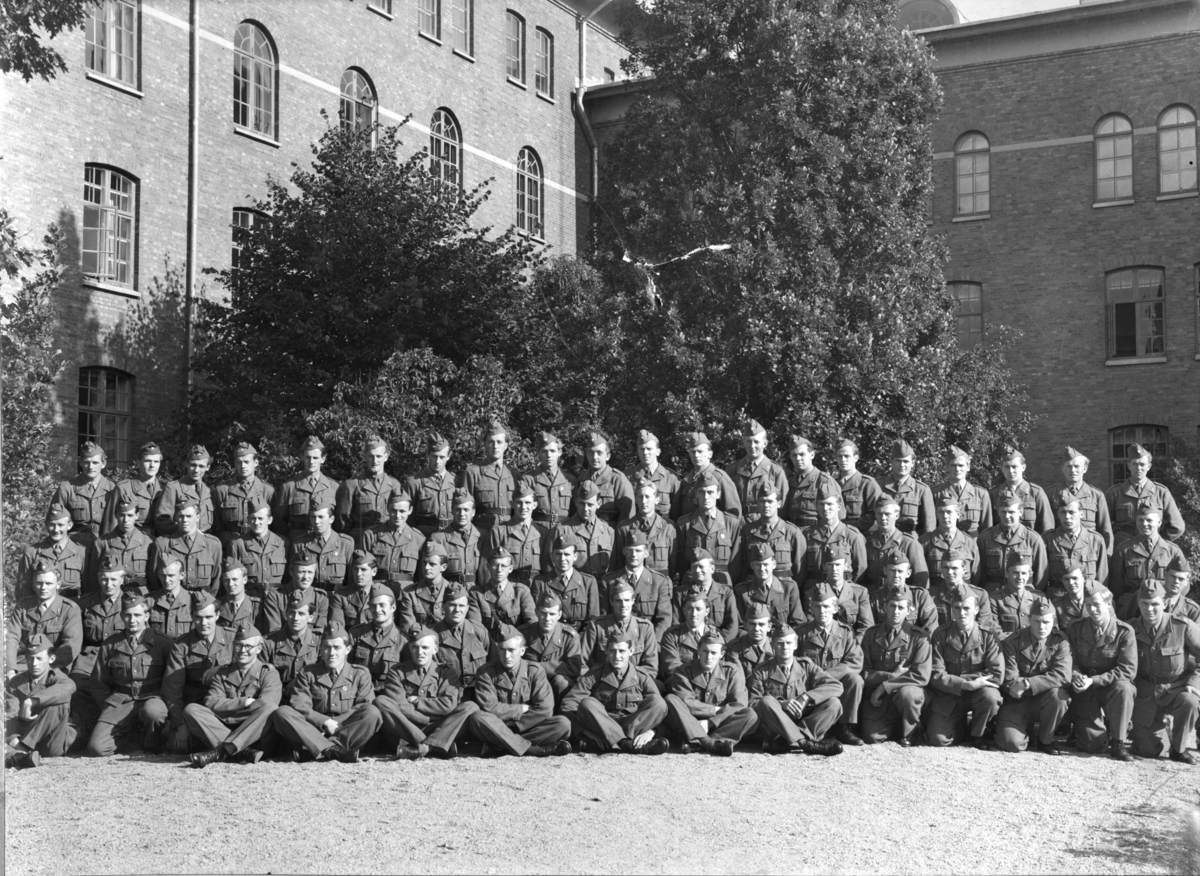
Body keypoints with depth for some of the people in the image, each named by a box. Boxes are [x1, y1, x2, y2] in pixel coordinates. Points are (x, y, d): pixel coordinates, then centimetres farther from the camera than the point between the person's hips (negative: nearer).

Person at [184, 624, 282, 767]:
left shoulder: (268, 673, 9)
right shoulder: (223, 673, 19)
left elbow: (265, 704, -10)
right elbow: (211, 703, 1)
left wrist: (227, 709, -9)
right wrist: (244, 702, -8)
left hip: (255, 737, -3)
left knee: (270, 708, -31)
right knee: (191, 709, -17)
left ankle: (219, 752, -40)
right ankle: (243, 751, -34)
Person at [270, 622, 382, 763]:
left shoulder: (360, 674, 12)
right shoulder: (307, 674, 13)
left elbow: (367, 707, -2)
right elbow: (299, 706, 0)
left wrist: (337, 723, -16)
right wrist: (324, 722, -17)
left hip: (349, 729, 0)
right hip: (314, 729, 1)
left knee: (373, 713, -30)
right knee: (281, 712, -24)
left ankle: (313, 750, -36)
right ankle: (332, 749, -38)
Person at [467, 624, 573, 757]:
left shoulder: (534, 671, -1)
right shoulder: (486, 673, -3)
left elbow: (545, 710, -11)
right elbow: (489, 708, -15)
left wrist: (508, 714, -13)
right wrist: (522, 708, -9)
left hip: (528, 727, 2)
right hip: (497, 729, -2)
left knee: (563, 724, -23)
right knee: (477, 718, -33)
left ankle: (501, 746, -27)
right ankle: (532, 750, -32)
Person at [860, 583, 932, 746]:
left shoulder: (919, 637, -5)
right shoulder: (871, 634, 5)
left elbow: (921, 676, -15)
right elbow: (864, 672, 1)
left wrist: (885, 686, -17)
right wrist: (892, 676, -15)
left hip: (909, 689, -3)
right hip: (878, 699, 3)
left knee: (907, 693, -37)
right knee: (872, 737, -17)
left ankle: (910, 734, -7)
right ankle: (895, 728, 19)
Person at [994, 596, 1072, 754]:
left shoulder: (1060, 641, -6)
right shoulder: (1012, 643, -8)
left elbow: (1062, 676, -21)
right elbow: (1010, 682, -13)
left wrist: (1028, 684, -29)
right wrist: (1043, 681, -23)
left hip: (1044, 700, 1)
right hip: (1016, 702, -1)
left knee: (1058, 694, -33)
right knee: (1012, 743, -24)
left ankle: (1045, 739, -5)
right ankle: (1026, 730, 17)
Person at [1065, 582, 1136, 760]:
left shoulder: (1124, 631, -9)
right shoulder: (1075, 628, 1)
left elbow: (1128, 670, -15)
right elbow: (1070, 661, 0)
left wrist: (1094, 681, -23)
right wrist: (1076, 677, -25)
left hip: (1112, 688, -1)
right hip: (1085, 692, 1)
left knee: (1123, 687, -38)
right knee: (1092, 745, -14)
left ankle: (1118, 743, -22)